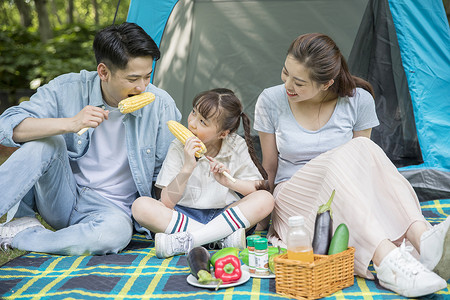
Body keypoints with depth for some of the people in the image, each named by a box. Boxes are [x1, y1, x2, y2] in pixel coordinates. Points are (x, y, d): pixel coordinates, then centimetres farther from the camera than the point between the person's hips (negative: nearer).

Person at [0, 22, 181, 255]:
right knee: (45, 143, -29)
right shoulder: (68, 89, -10)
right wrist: (70, 124, -30)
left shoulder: (160, 105, -9)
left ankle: (19, 237, -19)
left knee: (116, 232, -37)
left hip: (112, 208, 0)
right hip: (61, 199, 0)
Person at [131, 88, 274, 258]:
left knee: (266, 199, -25)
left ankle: (184, 241, -31)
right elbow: (166, 203, -12)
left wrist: (230, 181, -20)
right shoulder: (179, 148, -5)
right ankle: (224, 236, -29)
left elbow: (260, 188, -4)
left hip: (222, 214, 1)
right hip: (183, 215, 0)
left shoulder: (236, 147, -2)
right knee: (141, 206, -27)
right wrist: (187, 168, -25)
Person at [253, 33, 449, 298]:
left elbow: (363, 166, 5)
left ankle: (424, 240, -49)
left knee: (365, 150, -31)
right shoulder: (271, 102, -6)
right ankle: (389, 263, -53)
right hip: (295, 202, -1)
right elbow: (269, 167, 5)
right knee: (340, 160, -34)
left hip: (347, 204, 2)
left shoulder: (358, 100, -5)